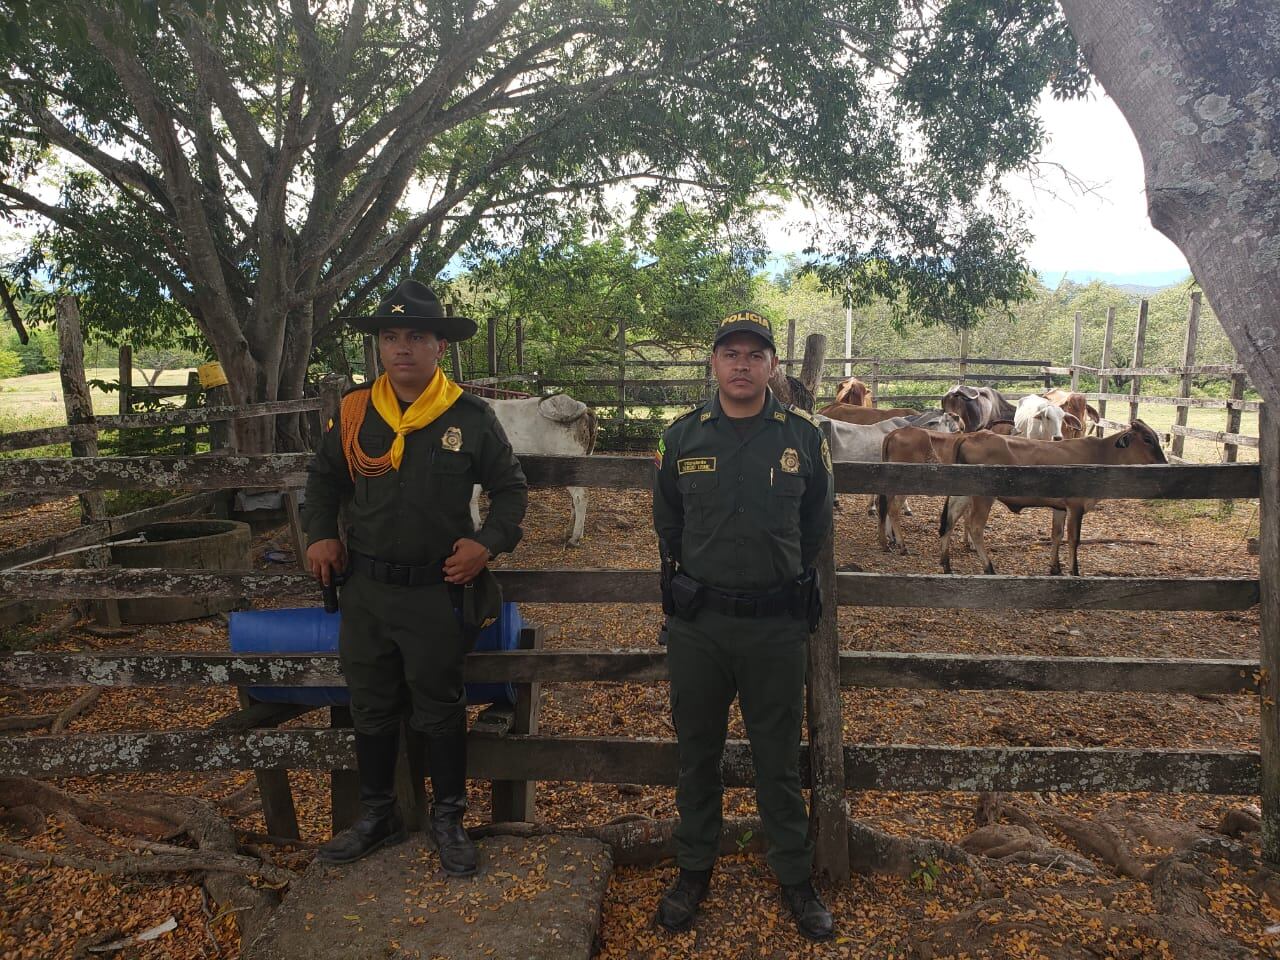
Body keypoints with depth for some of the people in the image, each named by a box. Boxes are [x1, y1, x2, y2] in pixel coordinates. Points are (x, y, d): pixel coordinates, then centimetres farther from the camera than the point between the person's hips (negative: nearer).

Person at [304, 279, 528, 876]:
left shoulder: (471, 417, -6)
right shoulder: (354, 412, 2)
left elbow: (510, 488, 2)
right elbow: (323, 479, 18)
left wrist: (489, 542, -12)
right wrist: (320, 535, 4)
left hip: (437, 592, -3)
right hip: (365, 588, 4)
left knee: (439, 710, 9)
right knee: (371, 708, 16)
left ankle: (449, 820, 28)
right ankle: (377, 817, 35)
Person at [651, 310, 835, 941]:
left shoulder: (803, 436, -2)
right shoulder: (683, 437, 0)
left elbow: (816, 523, 10)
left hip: (776, 625, -1)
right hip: (696, 624, 1)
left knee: (779, 758, 11)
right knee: (696, 752, 14)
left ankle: (795, 877, 28)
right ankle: (694, 870, 32)